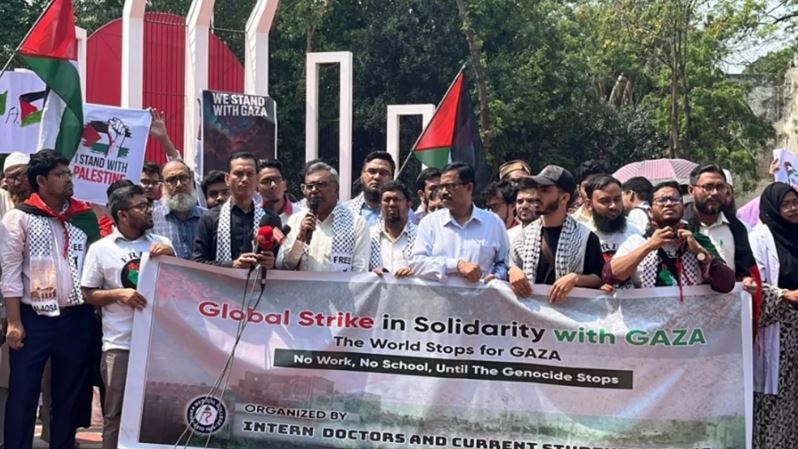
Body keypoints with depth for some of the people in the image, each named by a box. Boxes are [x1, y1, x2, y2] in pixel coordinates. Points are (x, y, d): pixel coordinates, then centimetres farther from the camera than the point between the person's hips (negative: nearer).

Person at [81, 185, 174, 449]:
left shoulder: (162, 244, 8)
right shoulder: (101, 249, 1)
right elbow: (89, 294, 3)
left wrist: (170, 257, -5)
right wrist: (119, 293, -13)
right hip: (120, 344, -2)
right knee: (116, 412, 5)